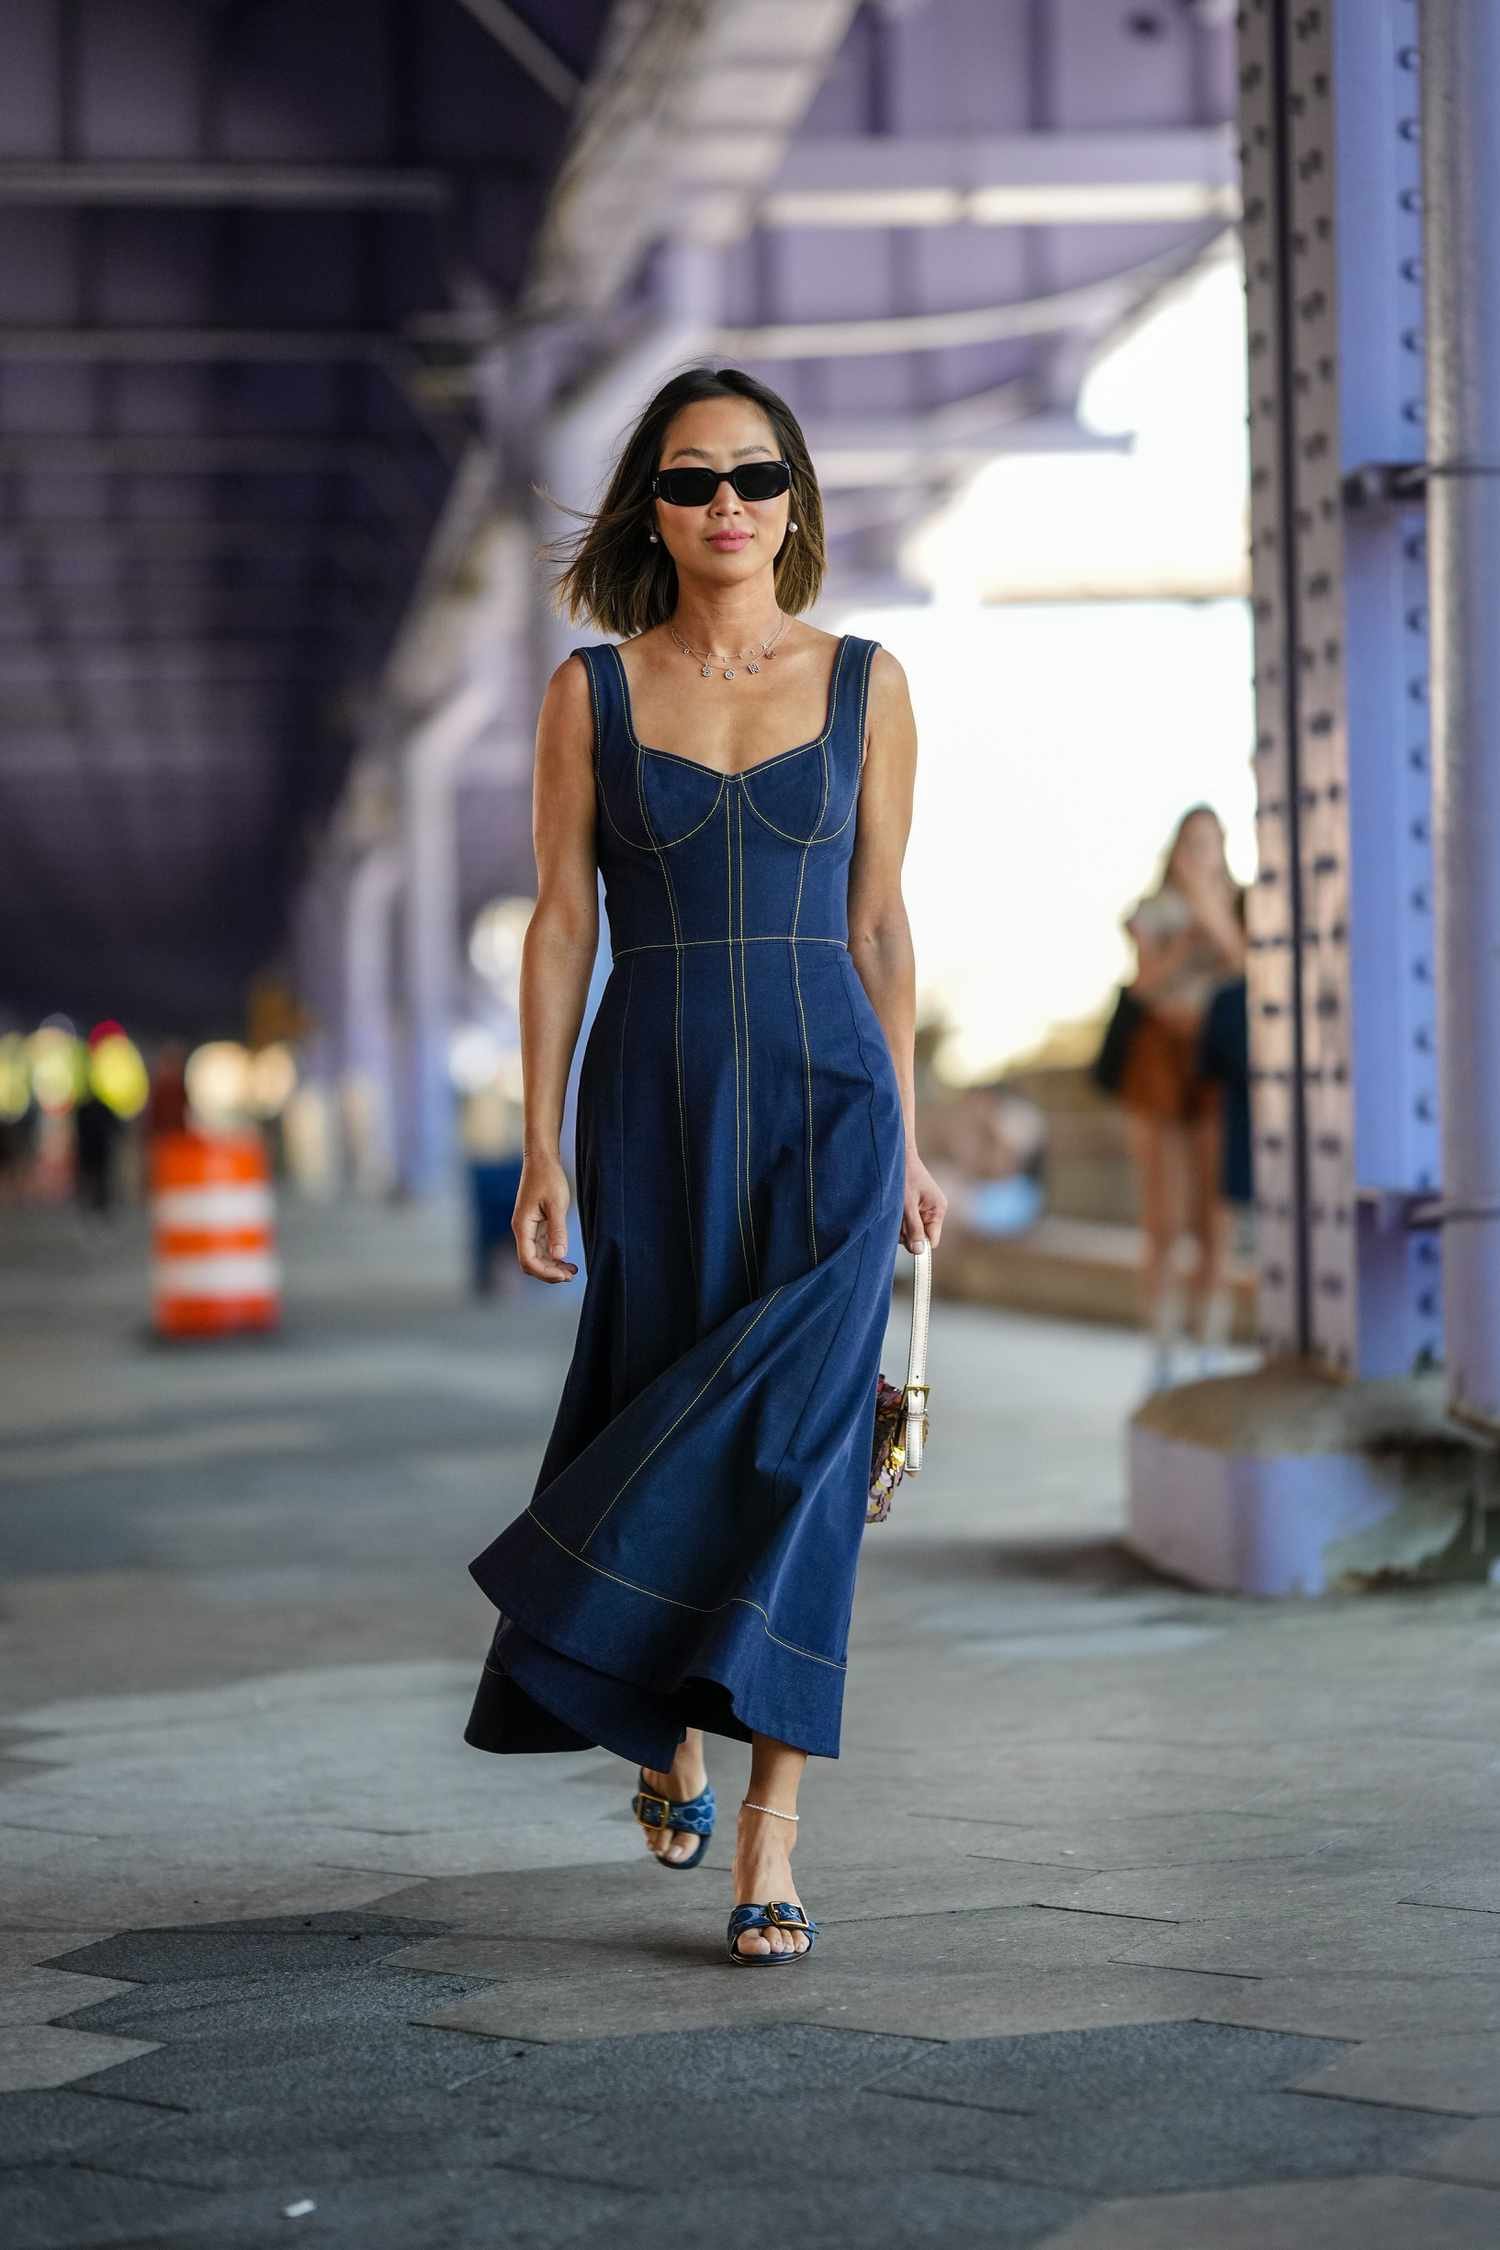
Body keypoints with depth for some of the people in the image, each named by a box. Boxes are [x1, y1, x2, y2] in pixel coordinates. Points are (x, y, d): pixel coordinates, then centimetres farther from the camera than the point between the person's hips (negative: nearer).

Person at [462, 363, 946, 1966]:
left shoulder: (864, 682, 6)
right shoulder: (592, 690, 4)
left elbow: (877, 921, 9)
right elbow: (561, 924, 3)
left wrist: (904, 1142, 8)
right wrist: (542, 1149, -3)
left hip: (822, 1101, 0)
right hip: (653, 1101, 1)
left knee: (796, 1443, -10)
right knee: (667, 1432, 7)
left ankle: (767, 1839, -7)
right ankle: (669, 1732, 35)